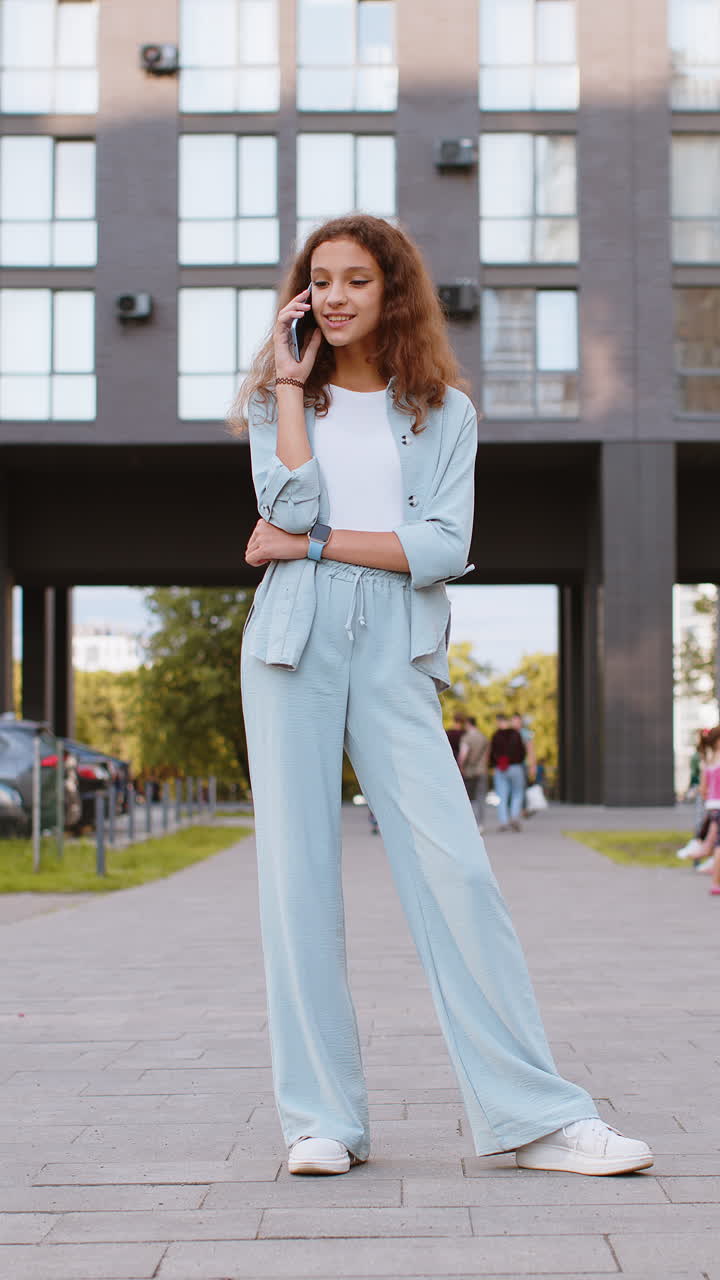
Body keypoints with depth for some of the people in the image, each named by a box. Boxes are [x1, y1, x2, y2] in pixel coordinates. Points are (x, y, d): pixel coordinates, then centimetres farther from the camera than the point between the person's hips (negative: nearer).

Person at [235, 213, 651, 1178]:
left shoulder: (444, 410, 11)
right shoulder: (280, 401, 13)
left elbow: (446, 547, -4)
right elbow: (291, 506, -6)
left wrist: (311, 545, -6)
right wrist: (289, 385, -1)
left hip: (395, 654, -1)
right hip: (293, 645, 1)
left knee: (454, 869, -8)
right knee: (298, 874, -1)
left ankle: (533, 1115, -4)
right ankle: (321, 1120, 6)